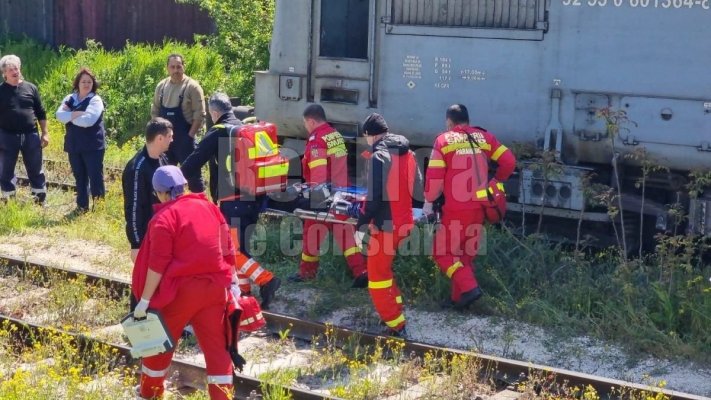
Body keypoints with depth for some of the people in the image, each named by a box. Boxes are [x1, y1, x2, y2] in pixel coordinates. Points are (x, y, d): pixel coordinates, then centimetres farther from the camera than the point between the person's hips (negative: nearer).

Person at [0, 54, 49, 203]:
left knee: (36, 170, 6)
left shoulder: (30, 88, 5)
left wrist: (45, 133, 4)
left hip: (30, 135, 1)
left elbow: (41, 113, 8)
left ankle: (40, 200, 15)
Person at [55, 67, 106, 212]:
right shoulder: (69, 99, 9)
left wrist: (70, 116, -9)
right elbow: (60, 115, -8)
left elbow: (88, 120, -22)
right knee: (79, 177, 14)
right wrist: (77, 114, -19)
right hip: (74, 146, 5)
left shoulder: (95, 100, -7)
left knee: (95, 177, -3)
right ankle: (82, 206, 24)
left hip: (93, 146, -5)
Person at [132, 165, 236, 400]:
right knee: (217, 346, 7)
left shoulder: (165, 217, -10)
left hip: (181, 289, -5)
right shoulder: (209, 207, 9)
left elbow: (157, 264, -14)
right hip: (215, 287, 5)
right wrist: (228, 281, 21)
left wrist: (145, 300, -10)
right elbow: (227, 249, 13)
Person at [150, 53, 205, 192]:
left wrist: (190, 135, -14)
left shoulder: (192, 87, -9)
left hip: (184, 137, -5)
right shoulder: (161, 86, 7)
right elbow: (155, 111, 14)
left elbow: (199, 114, -11)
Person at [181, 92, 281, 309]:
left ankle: (266, 280, -18)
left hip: (233, 200, -8)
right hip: (254, 197, 8)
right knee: (240, 245, 18)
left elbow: (196, 160, -4)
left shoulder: (218, 133, -5)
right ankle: (243, 289, 21)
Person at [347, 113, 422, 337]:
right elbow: (416, 186, 16)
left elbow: (374, 196, -20)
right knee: (383, 269, 25)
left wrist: (361, 226, -16)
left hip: (386, 224, -8)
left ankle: (396, 326, 2)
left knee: (377, 276, 2)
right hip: (404, 222, 8)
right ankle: (395, 311, 30)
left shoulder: (379, 156, -16)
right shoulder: (407, 153, 8)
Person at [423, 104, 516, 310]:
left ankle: (469, 288, -10)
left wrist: (428, 201, 4)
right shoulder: (484, 137, 6)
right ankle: (458, 298, 20)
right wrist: (496, 181, 20)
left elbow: (434, 176, -10)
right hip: (478, 206, 5)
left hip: (456, 209, -5)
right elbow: (509, 161, 3)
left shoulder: (443, 140, -5)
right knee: (467, 254, 16)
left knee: (443, 252, 6)